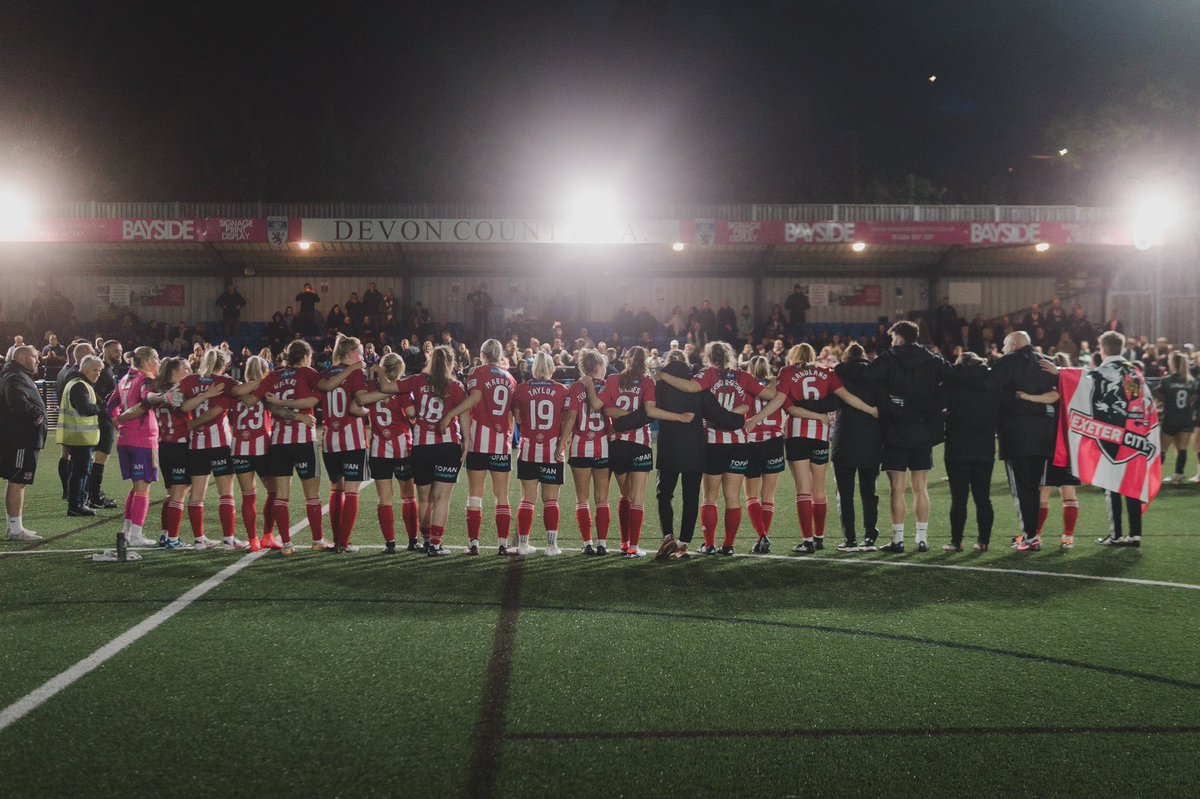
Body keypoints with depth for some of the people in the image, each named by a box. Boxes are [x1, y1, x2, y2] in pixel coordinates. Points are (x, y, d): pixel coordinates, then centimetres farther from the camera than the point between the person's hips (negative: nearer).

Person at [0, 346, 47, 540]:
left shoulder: (22, 377, 21)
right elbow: (19, 402, -32)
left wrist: (37, 414, 4)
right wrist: (37, 414, -21)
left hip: (23, 439, 11)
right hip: (20, 440, -11)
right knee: (17, 483, -8)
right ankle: (16, 529, -6)